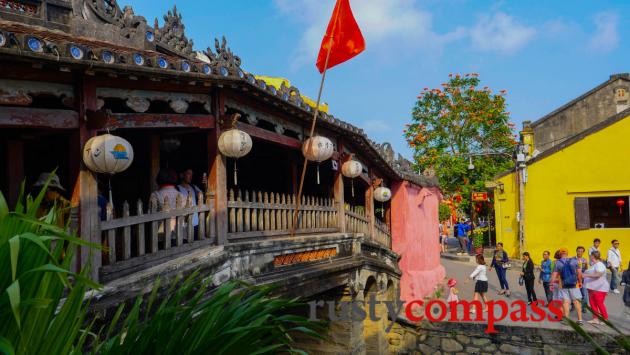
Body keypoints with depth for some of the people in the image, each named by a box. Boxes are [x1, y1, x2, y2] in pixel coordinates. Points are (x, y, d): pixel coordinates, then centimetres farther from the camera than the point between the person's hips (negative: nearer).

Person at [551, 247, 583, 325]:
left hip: (564, 285, -1)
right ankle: (580, 319, 6)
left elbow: (554, 275, -3)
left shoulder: (558, 263, -1)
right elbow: (579, 273, -1)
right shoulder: (574, 261, 1)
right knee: (577, 301, 7)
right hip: (574, 284, 1)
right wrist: (580, 281, 11)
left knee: (565, 302, 2)